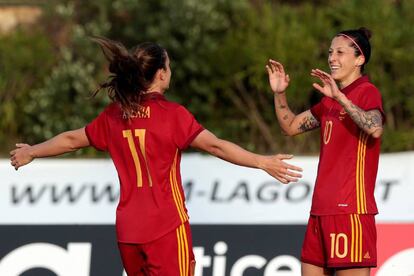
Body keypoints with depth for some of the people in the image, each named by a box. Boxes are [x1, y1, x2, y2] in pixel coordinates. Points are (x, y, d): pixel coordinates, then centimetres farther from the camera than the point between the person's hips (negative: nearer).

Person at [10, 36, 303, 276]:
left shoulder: (114, 114, 5)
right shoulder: (171, 114, -10)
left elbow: (72, 139, 17)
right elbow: (215, 146, -16)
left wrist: (31, 152, 34)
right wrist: (263, 162, -16)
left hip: (128, 229, 6)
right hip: (167, 226, -6)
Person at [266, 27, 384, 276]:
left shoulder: (367, 92, -7)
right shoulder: (331, 101, 19)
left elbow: (375, 129, -26)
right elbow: (291, 126, 24)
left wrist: (340, 97, -30)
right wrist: (279, 94, 9)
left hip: (350, 208, -9)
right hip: (322, 209, 9)